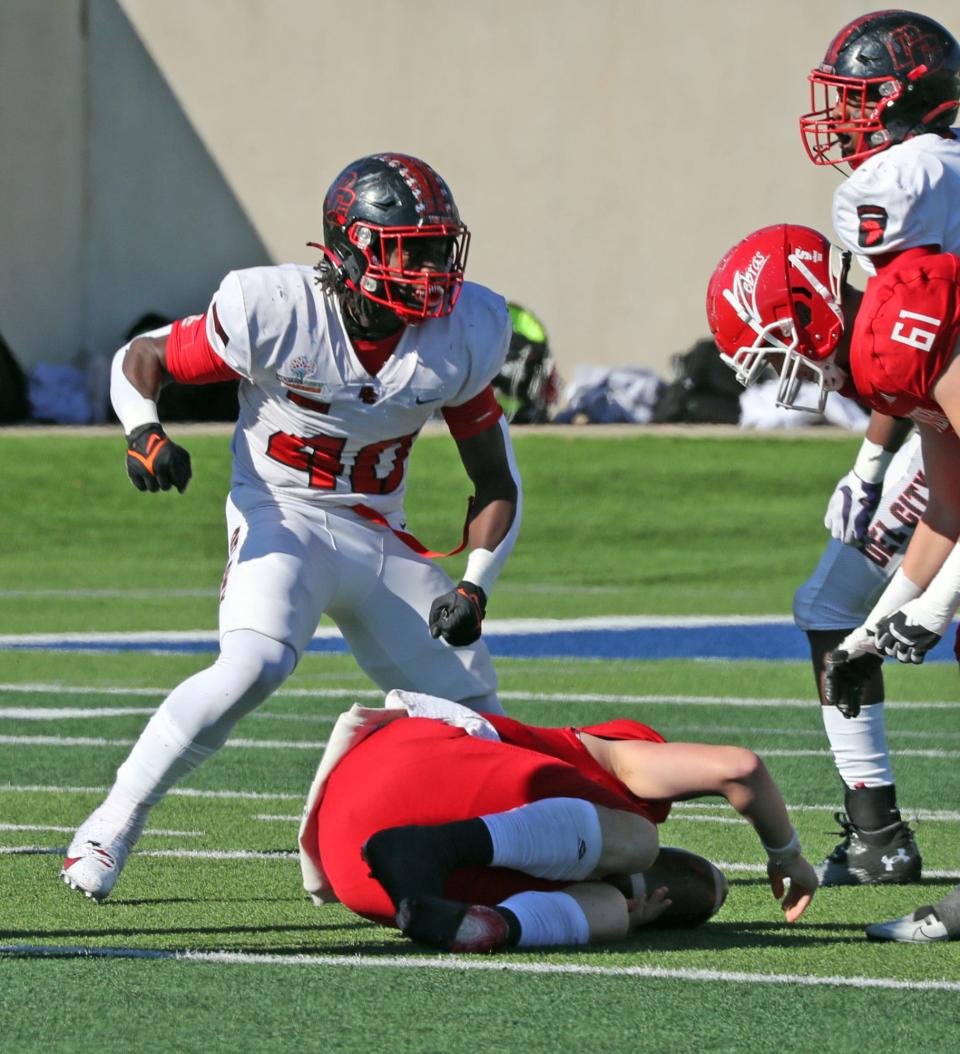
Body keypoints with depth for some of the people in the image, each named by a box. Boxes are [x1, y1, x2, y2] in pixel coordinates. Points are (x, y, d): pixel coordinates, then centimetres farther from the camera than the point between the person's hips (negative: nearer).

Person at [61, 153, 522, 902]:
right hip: (281, 522, -5)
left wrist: (475, 587, -8)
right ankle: (111, 829, -22)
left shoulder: (459, 339, -7)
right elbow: (137, 362, -3)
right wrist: (146, 433, -24)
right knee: (255, 664, -33)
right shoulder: (277, 313, -18)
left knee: (473, 716, 3)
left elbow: (497, 483, 5)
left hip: (381, 540, 5)